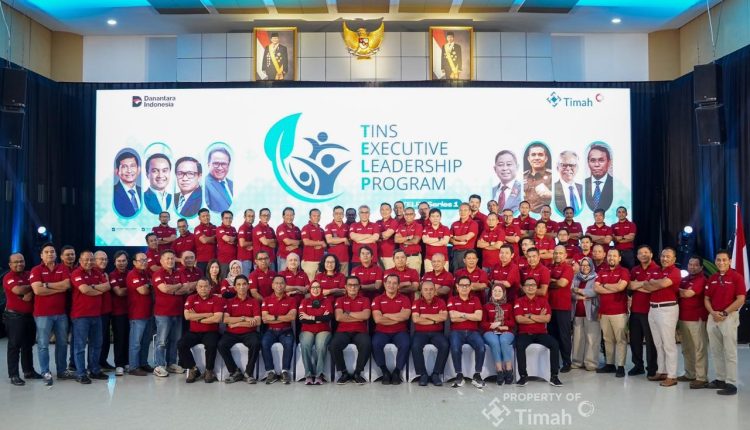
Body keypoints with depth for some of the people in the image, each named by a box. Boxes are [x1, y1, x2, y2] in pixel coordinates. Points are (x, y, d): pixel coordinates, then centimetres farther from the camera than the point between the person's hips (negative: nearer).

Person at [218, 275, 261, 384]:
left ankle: (248, 373, -14)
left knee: (256, 344, -33)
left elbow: (257, 322, -7)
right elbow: (226, 319, -6)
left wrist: (237, 323, -9)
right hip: (232, 333, 2)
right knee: (221, 345, -28)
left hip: (249, 333, -1)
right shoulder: (229, 302, 9)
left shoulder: (254, 302, 5)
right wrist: (244, 318, -13)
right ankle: (235, 372, -10)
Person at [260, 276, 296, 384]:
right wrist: (284, 318, -8)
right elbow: (264, 319, -4)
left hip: (285, 330, -1)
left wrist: (274, 317, -9)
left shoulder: (290, 300, 5)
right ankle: (270, 372, -20)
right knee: (264, 343, -30)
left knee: (289, 343, -33)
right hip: (271, 330, 1)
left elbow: (292, 317, -11)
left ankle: (285, 371, -21)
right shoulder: (266, 300, 8)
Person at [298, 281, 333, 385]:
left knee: (321, 345, -35)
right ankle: (308, 375, -26)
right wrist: (320, 319, -7)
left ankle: (319, 375, -27)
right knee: (305, 345, -34)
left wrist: (311, 317, -8)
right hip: (307, 330, 1)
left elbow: (329, 317, -8)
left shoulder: (327, 302, 12)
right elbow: (302, 319, -3)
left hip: (323, 331, -1)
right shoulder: (305, 301, 14)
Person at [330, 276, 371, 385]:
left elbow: (366, 315, -8)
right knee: (334, 345, -32)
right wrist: (358, 317, -5)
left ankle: (357, 373, -11)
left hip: (360, 332, 0)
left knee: (367, 345, -34)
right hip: (343, 331, 1)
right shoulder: (340, 300, 13)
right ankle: (344, 373, -10)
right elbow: (339, 317, -5)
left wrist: (348, 313, -3)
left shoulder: (365, 300, 12)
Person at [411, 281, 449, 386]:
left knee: (445, 346, -30)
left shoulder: (440, 302, 6)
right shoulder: (417, 303, 4)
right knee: (415, 347, -32)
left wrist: (425, 315, -8)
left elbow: (443, 317, -12)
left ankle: (436, 374, -16)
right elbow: (416, 319, -11)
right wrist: (434, 320, -8)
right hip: (421, 332, -1)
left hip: (436, 332, 1)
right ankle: (423, 374, -16)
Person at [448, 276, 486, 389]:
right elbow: (453, 318, -9)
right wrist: (471, 316, -4)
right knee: (455, 348, -33)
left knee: (481, 347, -29)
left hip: (472, 331, 2)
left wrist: (462, 314, -7)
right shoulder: (452, 300, 7)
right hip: (457, 331, -1)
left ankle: (477, 375, -14)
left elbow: (479, 317, -5)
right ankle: (459, 375, -16)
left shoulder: (475, 300, 12)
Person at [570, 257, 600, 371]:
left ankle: (591, 363, -3)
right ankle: (577, 361, 11)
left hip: (590, 312, -4)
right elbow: (571, 292, 4)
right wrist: (580, 297, -12)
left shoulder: (596, 278, 2)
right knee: (578, 337, 5)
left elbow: (594, 292, -13)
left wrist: (579, 290, -5)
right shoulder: (576, 278, 14)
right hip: (577, 311, 4)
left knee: (591, 338, -6)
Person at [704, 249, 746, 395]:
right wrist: (713, 313, -6)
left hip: (729, 317, -6)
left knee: (729, 352, -4)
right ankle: (720, 379, 20)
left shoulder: (736, 277, -6)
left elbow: (741, 300, -11)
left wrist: (724, 313, -14)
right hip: (713, 317, 6)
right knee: (716, 351, 11)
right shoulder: (712, 278, 11)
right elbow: (706, 299, 12)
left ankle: (731, 383, -1)